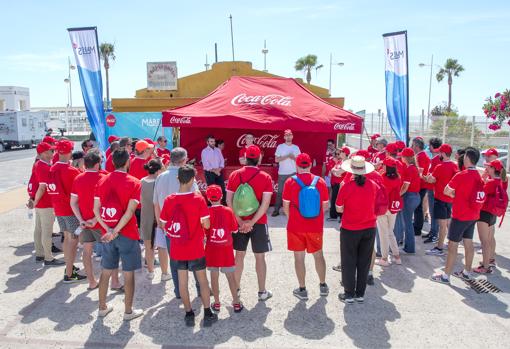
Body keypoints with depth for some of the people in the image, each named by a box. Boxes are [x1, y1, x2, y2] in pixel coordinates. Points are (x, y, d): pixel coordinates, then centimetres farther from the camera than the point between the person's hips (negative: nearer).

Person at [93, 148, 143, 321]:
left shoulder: (102, 181, 3)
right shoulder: (134, 183, -11)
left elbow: (96, 210, -2)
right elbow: (130, 211, -19)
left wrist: (108, 230, -7)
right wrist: (116, 231, -16)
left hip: (107, 235, 5)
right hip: (128, 235, -5)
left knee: (106, 272, 18)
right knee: (128, 274, 7)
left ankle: (102, 307, 31)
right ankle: (128, 311, 18)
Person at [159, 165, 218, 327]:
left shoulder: (169, 200, -7)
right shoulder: (198, 198, -15)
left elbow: (164, 225, 0)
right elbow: (206, 224, -15)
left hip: (177, 250, 2)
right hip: (195, 249, -2)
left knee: (182, 281, 14)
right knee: (203, 280, 12)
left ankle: (189, 314, 22)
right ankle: (208, 314, 18)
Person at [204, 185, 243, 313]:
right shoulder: (228, 211, -9)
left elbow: (203, 232, -6)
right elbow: (235, 230, -3)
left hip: (212, 250, 0)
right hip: (226, 250, 0)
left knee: (214, 276, 11)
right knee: (231, 276, 10)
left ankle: (216, 303, 21)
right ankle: (236, 303, 15)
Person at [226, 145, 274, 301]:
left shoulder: (234, 175, -2)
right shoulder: (266, 178, -8)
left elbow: (229, 201, -6)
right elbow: (265, 204, -16)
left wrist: (240, 221, -9)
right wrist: (252, 222, -16)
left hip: (239, 222, 2)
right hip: (259, 223, -2)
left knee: (239, 254, 15)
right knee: (260, 257, 9)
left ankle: (236, 288, 25)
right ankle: (262, 291, 19)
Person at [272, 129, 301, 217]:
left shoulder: (296, 147, 8)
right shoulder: (280, 146, 0)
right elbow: (276, 159, -7)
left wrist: (293, 157, -15)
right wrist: (287, 156, -16)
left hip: (293, 173, 2)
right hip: (282, 173, -2)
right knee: (280, 192, 1)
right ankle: (276, 210, 6)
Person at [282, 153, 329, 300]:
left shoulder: (290, 182, -10)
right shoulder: (320, 181, -5)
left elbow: (286, 207, -6)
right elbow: (325, 206, 2)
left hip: (296, 227, -2)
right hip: (315, 227, 2)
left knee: (299, 257, 9)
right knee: (318, 255, 19)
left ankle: (302, 289, 18)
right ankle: (323, 286, 31)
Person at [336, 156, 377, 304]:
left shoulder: (346, 187, -18)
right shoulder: (373, 185, -7)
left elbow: (339, 209, -8)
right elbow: (374, 205, 7)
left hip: (350, 230, -3)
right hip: (369, 229, 3)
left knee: (349, 263, 10)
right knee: (364, 262, 15)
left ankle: (349, 294, 18)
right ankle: (360, 294, 25)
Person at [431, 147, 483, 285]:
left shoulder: (461, 175, -18)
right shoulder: (478, 176, 6)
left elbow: (446, 191, -11)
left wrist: (454, 193, 6)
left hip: (460, 216, -8)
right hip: (473, 215, 8)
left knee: (452, 245, -2)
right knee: (468, 243, 16)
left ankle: (445, 276, 3)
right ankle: (467, 272, 28)